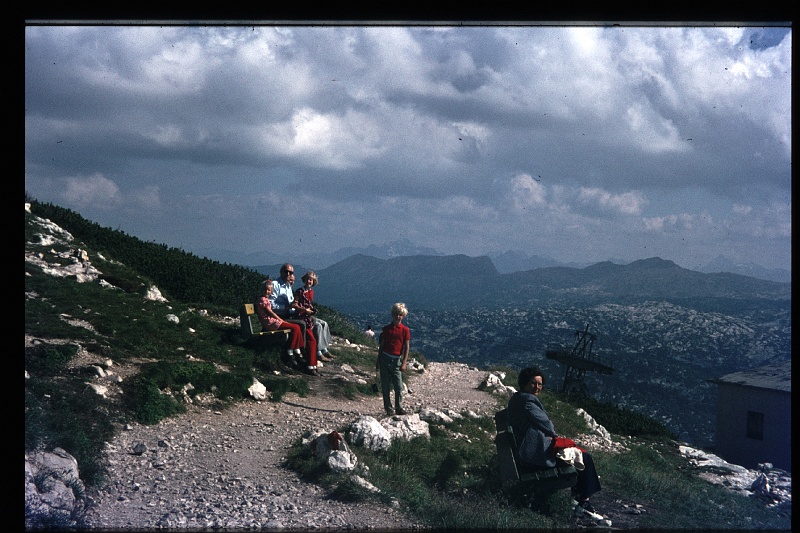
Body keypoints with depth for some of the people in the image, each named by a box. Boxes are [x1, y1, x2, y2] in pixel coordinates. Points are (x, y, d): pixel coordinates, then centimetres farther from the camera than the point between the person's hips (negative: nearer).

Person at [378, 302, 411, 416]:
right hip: (385, 358, 2)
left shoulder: (405, 330, 1)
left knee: (399, 386, -5)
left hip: (396, 360, -2)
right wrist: (378, 361, 10)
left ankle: (399, 408, 6)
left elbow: (406, 347, -1)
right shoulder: (386, 329, 7)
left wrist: (404, 363, -9)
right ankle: (388, 409, 10)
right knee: (385, 386, 3)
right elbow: (381, 345, 12)